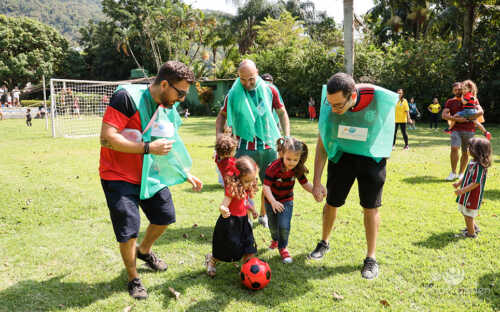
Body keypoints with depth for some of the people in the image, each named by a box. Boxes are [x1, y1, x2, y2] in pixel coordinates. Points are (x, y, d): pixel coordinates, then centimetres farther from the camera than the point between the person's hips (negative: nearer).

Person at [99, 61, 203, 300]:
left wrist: (186, 174, 12)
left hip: (150, 174, 7)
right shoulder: (127, 98, -23)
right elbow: (107, 138, -28)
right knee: (129, 231, -7)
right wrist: (149, 148, -28)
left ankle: (144, 251, 44)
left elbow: (168, 148, 15)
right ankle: (133, 279, 20)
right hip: (119, 176, -7)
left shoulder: (167, 109, 2)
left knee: (165, 216, 14)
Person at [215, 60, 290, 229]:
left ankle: (264, 215, 35)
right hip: (245, 147, -2)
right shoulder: (233, 94, -1)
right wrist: (219, 134, -4)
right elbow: (222, 115, 12)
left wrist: (287, 138, 4)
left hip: (268, 146, 2)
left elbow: (282, 113, 12)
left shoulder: (270, 90, 2)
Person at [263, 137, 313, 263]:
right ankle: (275, 240, 52)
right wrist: (273, 202, -44)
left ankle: (282, 247, 15)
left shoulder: (298, 169, -16)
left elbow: (305, 183, -4)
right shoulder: (273, 168, -30)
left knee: (284, 226, -13)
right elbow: (266, 186, -31)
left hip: (287, 201, 1)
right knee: (273, 226, 17)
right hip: (272, 200, -1)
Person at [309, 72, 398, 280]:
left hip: (371, 158, -1)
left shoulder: (378, 99, -26)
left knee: (370, 208, 2)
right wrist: (316, 182, -12)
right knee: (331, 203, 8)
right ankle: (324, 243, 33)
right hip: (341, 155, 2)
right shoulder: (329, 105, -21)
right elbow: (322, 145, -11)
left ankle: (371, 258, 17)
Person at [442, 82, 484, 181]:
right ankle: (453, 172, -10)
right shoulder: (450, 101, 9)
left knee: (465, 152, 5)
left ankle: (461, 173, 19)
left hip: (469, 130, 1)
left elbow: (480, 111, -3)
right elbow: (444, 115, -3)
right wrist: (457, 119, -16)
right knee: (454, 148, -20)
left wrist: (468, 119, -14)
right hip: (456, 129, -1)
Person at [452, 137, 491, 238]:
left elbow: (476, 183, -28)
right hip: (467, 195, 9)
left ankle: (471, 233, 23)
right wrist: (459, 183, 16)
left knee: (468, 214, 6)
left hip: (472, 196, -9)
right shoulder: (473, 161, 3)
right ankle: (474, 227, 42)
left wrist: (463, 190, -27)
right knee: (465, 212, 24)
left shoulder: (479, 166, -27)